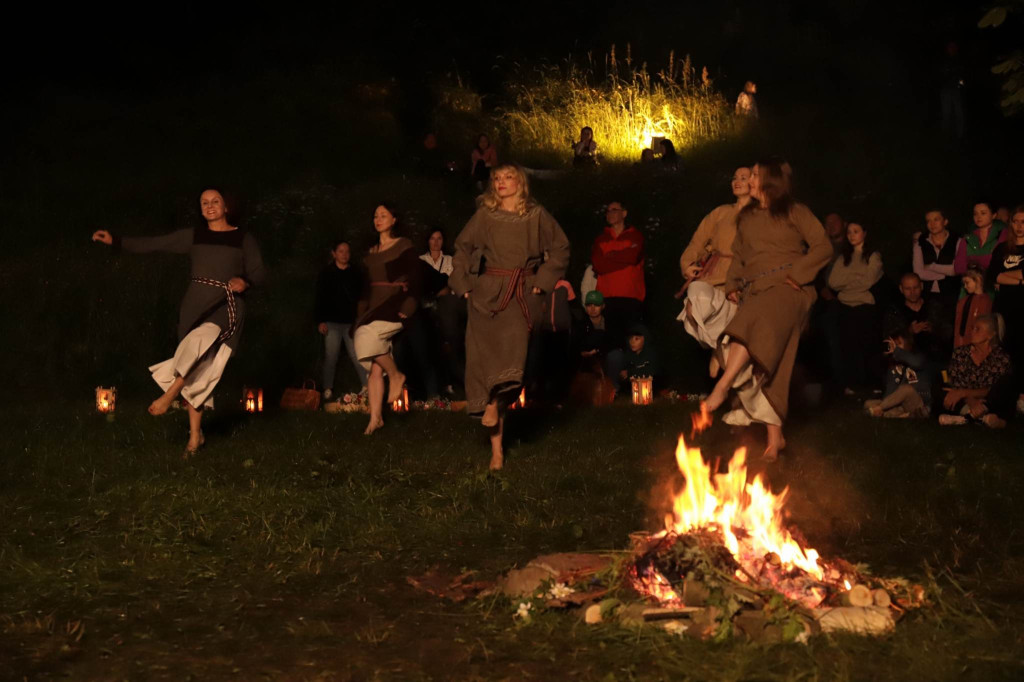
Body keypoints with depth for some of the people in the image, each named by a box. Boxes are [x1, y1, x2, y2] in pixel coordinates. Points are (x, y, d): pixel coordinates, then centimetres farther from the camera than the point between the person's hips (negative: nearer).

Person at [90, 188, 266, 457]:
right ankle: (195, 435, 9)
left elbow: (259, 272, 2)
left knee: (200, 340, -36)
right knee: (194, 372, 0)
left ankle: (169, 396, -26)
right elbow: (152, 244, 10)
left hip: (226, 306, -3)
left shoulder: (243, 238, 6)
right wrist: (115, 241, 3)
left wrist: (245, 281, -20)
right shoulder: (193, 236, 12)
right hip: (195, 305, 3)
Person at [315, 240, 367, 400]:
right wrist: (320, 321, -5)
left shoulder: (355, 274, 9)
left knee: (357, 356, -4)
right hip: (332, 322, -1)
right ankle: (328, 390, 6)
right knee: (331, 356, -1)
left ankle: (366, 386, -2)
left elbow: (361, 297, 11)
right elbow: (320, 299, 3)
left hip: (351, 321, 1)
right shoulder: (326, 274, 5)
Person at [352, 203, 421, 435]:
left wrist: (407, 309, -17)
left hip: (394, 307, -6)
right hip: (373, 309, 6)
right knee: (375, 369, -1)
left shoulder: (404, 246, 0)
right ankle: (376, 417, 1)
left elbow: (414, 280, -7)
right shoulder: (370, 253, 18)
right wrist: (360, 314, 13)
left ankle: (396, 375, -11)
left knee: (366, 336, -32)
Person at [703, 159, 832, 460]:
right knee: (762, 364, -7)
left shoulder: (795, 213, 8)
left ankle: (722, 387, -44)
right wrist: (733, 283, 11)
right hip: (756, 292, 5)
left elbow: (823, 247, 1)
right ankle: (774, 435, -6)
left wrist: (797, 274, -9)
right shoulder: (746, 217, 23)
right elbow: (738, 256, 28)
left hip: (787, 288, -5)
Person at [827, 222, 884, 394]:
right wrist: (857, 278, -6)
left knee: (866, 348, -2)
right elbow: (833, 282, 1)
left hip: (866, 308, -3)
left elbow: (868, 281, -10)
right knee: (849, 347, -1)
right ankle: (851, 384, 2)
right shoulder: (844, 258, 15)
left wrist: (846, 279, 0)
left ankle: (866, 384, 4)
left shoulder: (873, 256, 3)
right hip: (846, 308, 3)